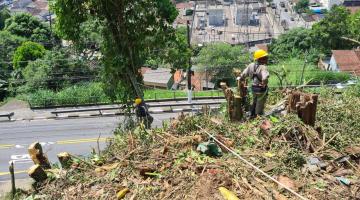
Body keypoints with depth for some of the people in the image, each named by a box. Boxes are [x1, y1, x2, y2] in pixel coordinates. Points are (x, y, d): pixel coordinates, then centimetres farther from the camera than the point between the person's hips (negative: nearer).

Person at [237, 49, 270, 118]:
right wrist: (264, 83, -21)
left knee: (254, 102, 25)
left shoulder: (251, 65, -3)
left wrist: (240, 78, 22)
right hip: (261, 89, -7)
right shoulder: (263, 67, -24)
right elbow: (265, 77, -40)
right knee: (260, 104, 9)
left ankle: (252, 116, 39)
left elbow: (244, 73, 3)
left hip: (254, 87, 7)